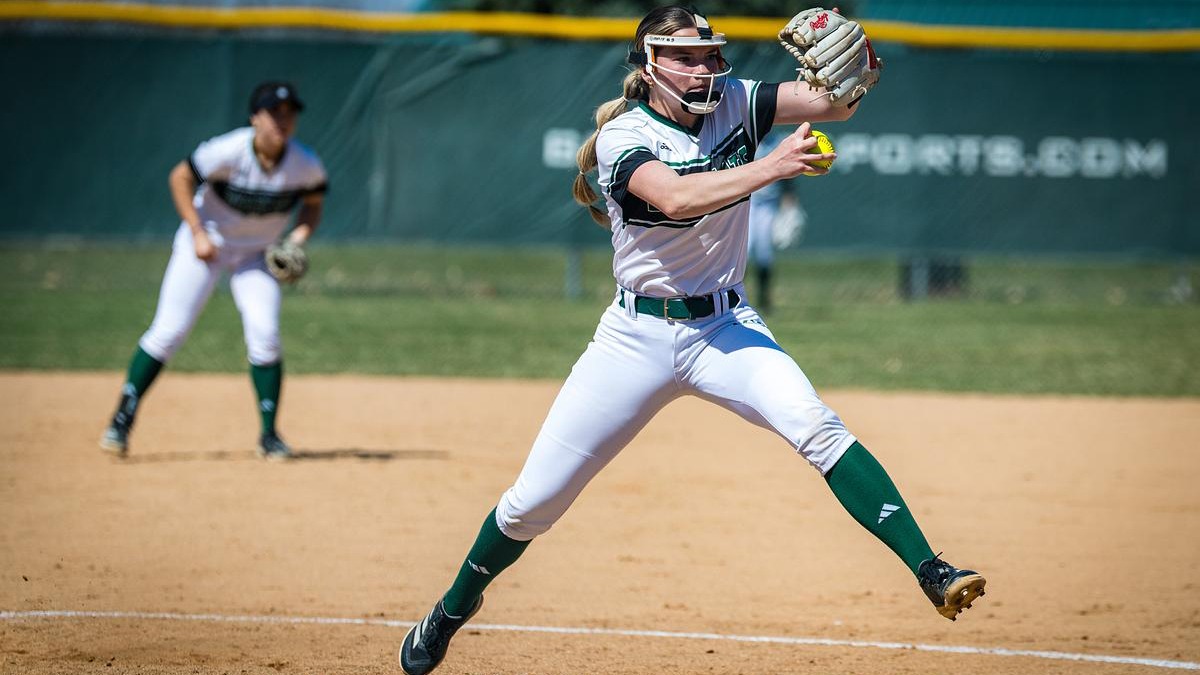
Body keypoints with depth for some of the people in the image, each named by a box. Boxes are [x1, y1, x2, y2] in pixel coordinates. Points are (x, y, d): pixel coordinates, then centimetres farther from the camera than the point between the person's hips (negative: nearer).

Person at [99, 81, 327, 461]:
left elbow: (313, 203, 4)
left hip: (255, 254, 3)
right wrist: (198, 233, -17)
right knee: (169, 331, -8)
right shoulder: (228, 152, -26)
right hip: (207, 242, -3)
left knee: (265, 336, -12)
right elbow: (180, 178, -13)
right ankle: (122, 420, 1)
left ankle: (269, 436, -1)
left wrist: (297, 241, -14)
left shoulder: (306, 166, -16)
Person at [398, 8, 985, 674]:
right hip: (638, 337, -2)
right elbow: (676, 198, -34)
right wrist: (771, 166, -46)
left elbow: (833, 104, -12)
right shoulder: (621, 135, -14)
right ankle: (452, 609, 28)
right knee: (534, 501, 2)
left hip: (725, 326, 2)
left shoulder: (734, 103, -1)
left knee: (813, 423, -27)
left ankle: (931, 573, -34)